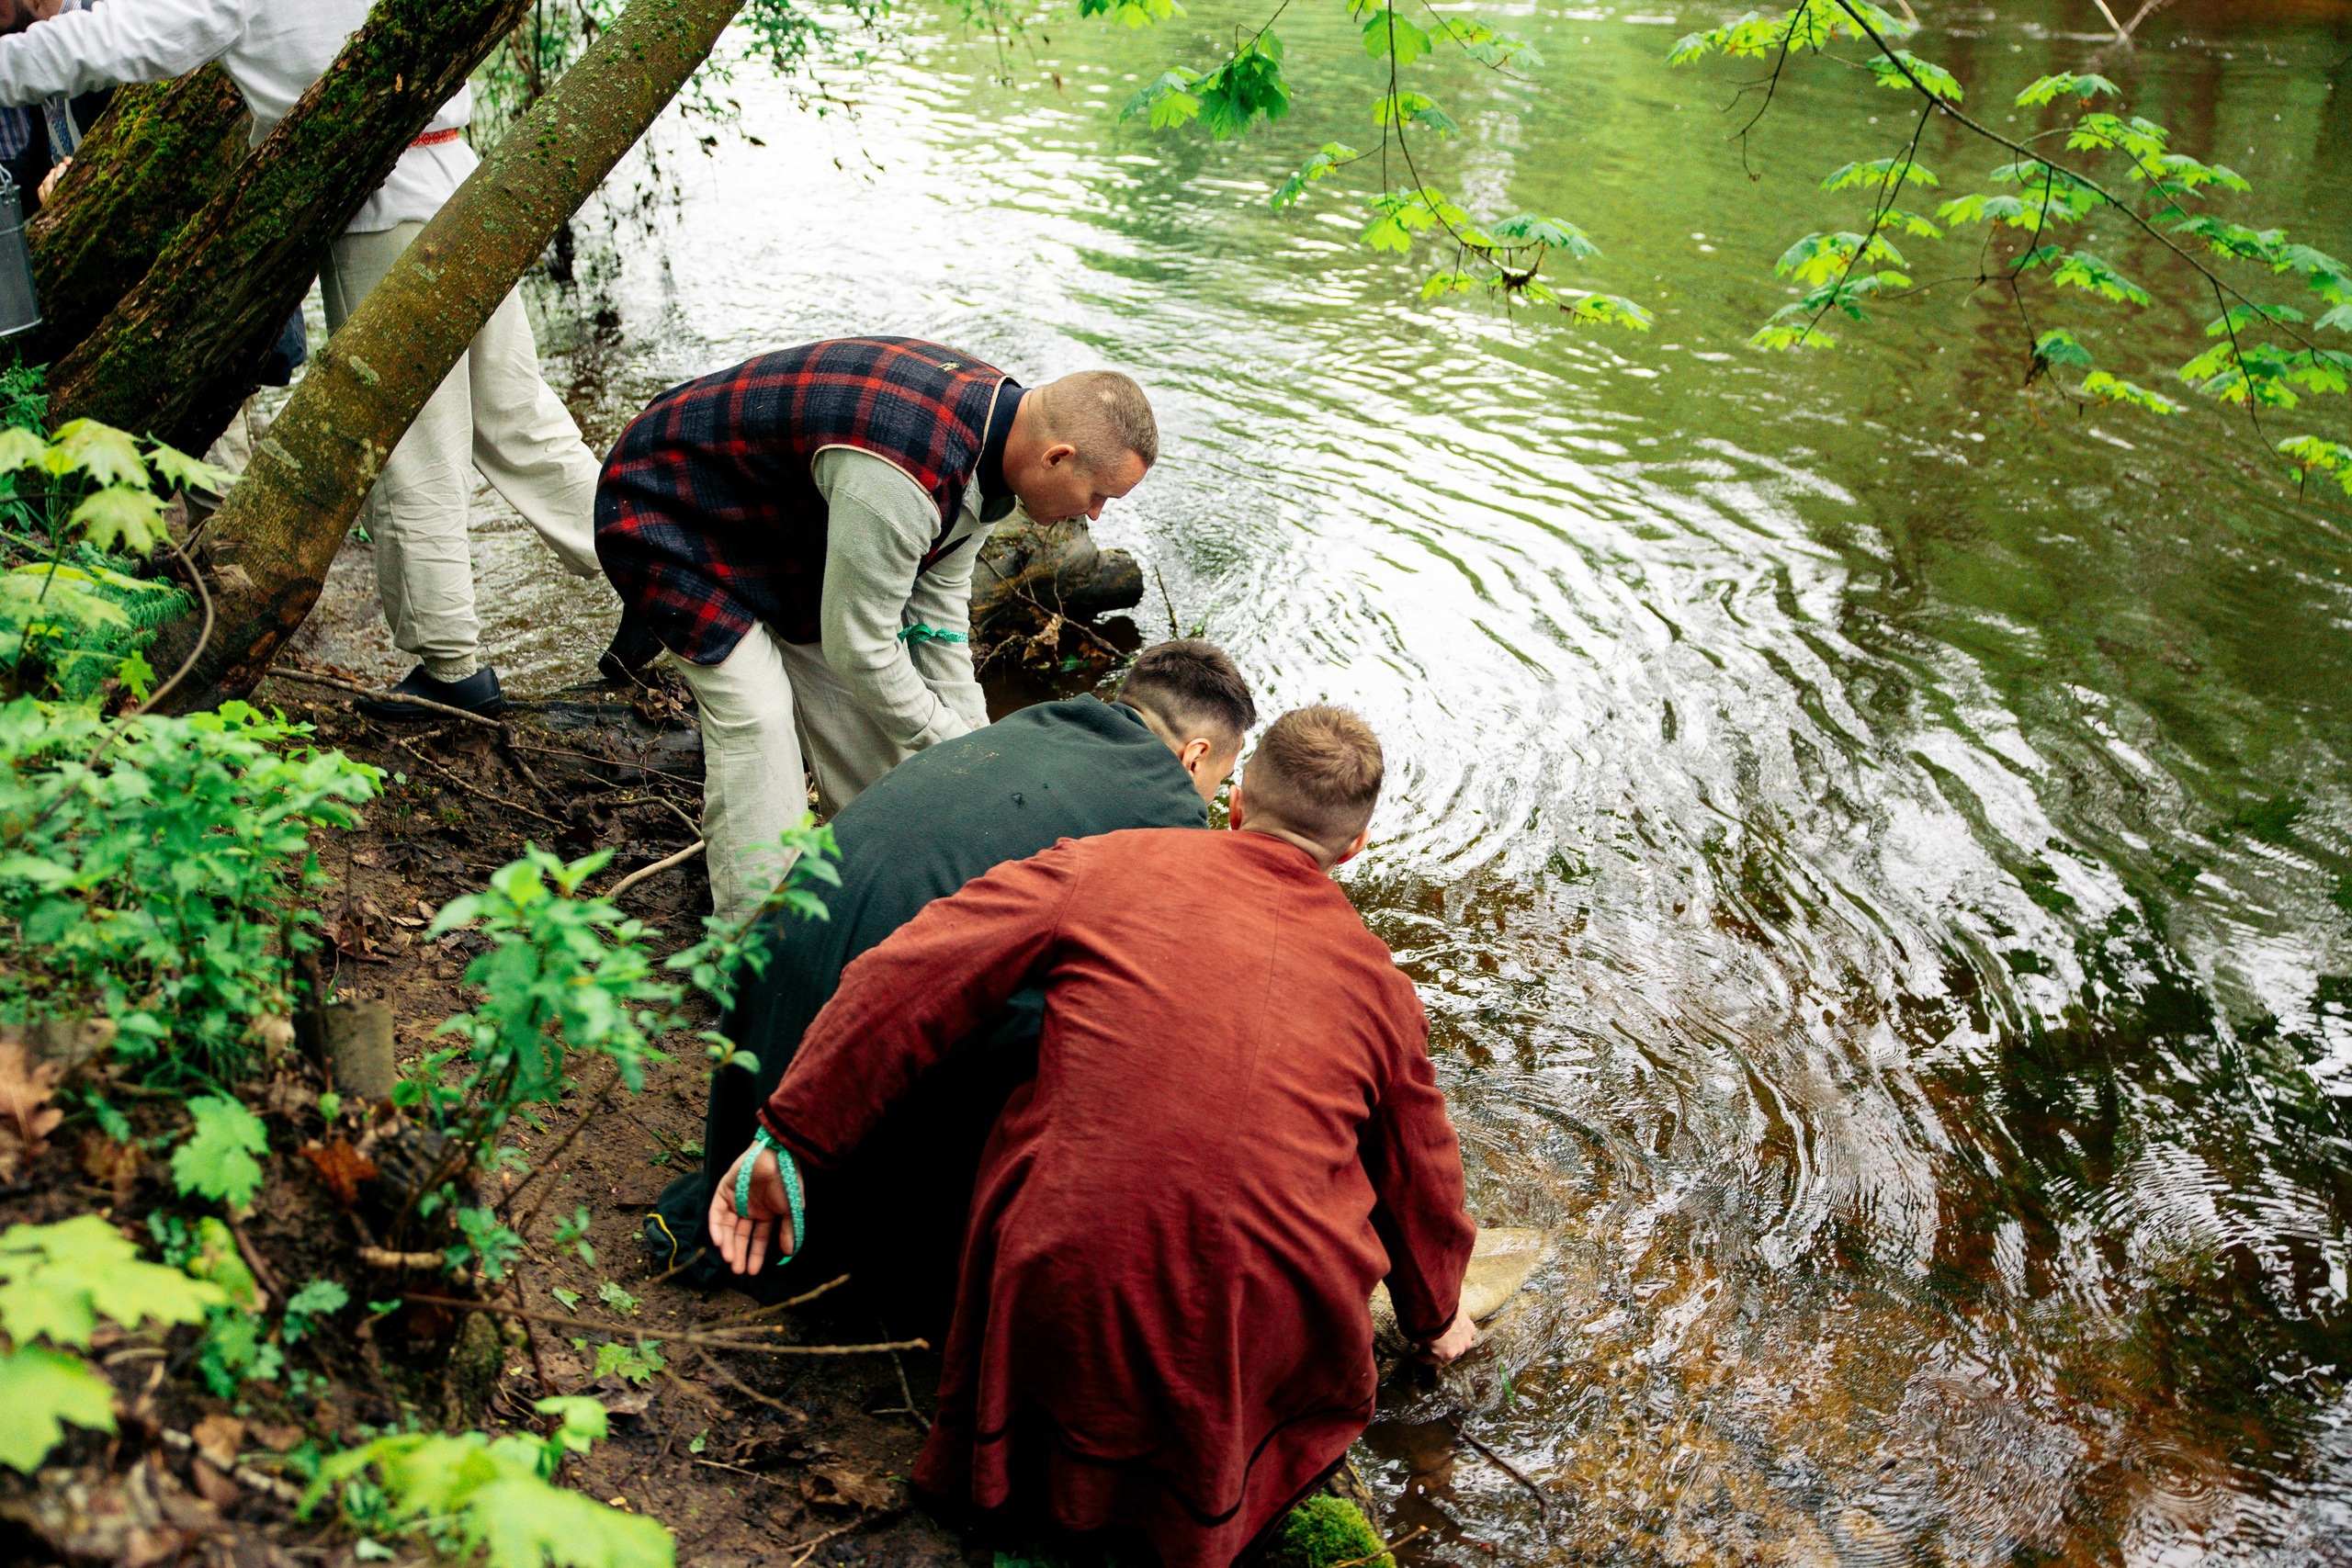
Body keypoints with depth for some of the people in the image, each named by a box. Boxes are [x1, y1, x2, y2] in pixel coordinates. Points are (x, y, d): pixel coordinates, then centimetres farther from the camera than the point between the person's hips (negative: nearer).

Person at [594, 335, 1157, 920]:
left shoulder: (997, 408, -10)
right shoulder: (895, 479, -41)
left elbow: (938, 597, -1)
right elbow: (860, 648, -29)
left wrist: (973, 739, 0)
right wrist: (951, 744, -15)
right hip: (666, 515, -9)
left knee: (855, 697, 7)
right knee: (756, 712, -19)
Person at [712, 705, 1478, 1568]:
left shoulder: (1107, 868, 1)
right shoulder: (1378, 981, 9)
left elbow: (904, 985, -4)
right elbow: (1421, 1178, 24)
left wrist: (788, 1139, 5)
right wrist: (1436, 1314, 43)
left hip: (1066, 1298, -1)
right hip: (1265, 1334, 1)